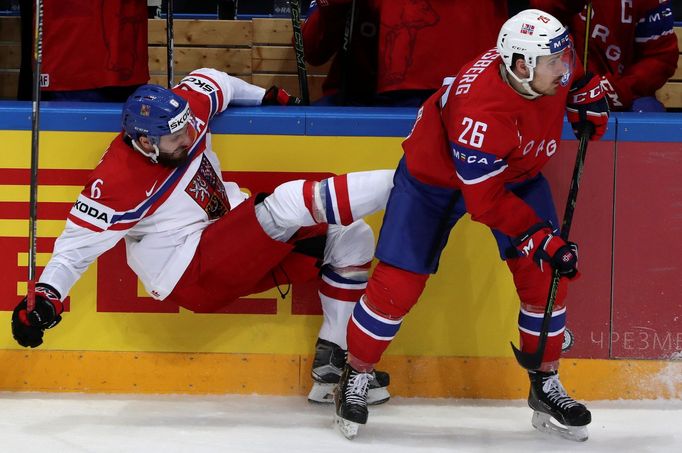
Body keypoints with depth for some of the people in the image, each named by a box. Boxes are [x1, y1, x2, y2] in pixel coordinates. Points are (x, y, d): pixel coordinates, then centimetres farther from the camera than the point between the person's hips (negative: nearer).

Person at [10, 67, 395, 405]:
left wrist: (267, 97, 23)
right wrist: (45, 296, -30)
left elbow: (212, 82, 17)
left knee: (350, 238, 1)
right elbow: (78, 242, -18)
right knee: (291, 205, -27)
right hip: (192, 279, -9)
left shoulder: (188, 107, -5)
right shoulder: (118, 182, -23)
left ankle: (332, 366, -1)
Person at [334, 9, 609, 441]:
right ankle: (356, 378, 15)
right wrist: (542, 241, -37)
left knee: (544, 275, -5)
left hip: (518, 172, 6)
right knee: (398, 283, -7)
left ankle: (546, 385, 11)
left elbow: (574, 74, 8)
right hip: (434, 177, -6)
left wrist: (587, 95, -7)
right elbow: (486, 201, -35)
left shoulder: (545, 64, -22)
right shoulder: (480, 112, -42)